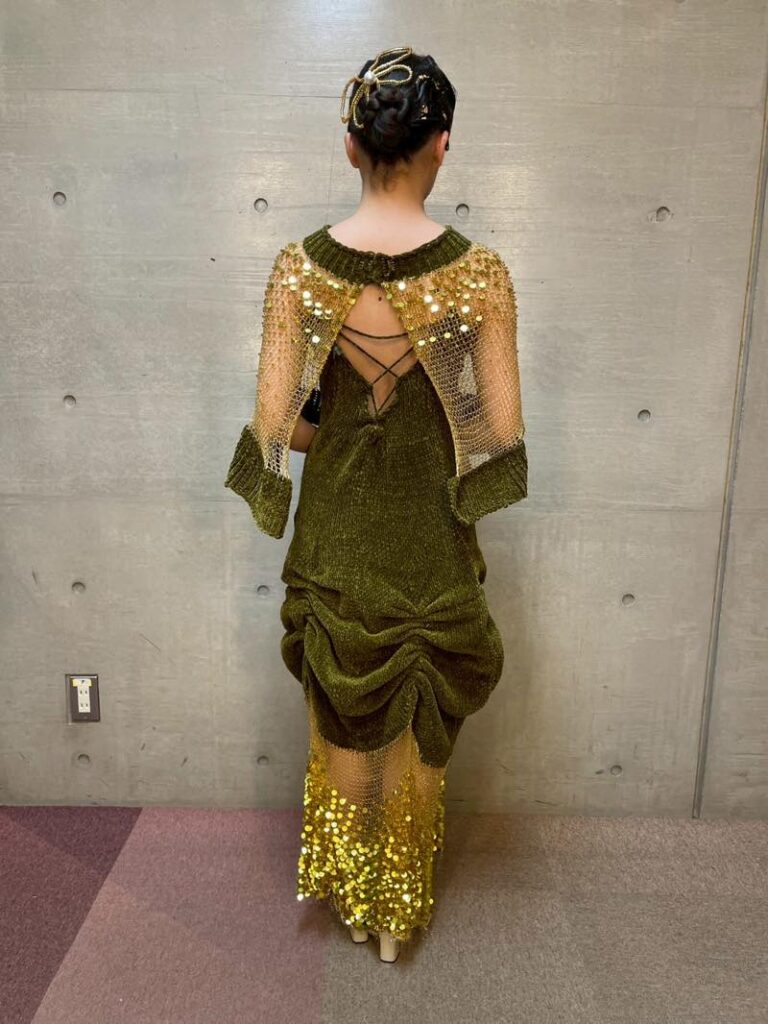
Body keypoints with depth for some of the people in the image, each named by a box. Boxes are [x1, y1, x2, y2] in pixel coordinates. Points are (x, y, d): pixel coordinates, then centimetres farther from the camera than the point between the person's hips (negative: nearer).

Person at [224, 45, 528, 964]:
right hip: (432, 541, -1)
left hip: (337, 531, 1)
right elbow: (504, 432, -11)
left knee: (343, 713, 24)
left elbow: (273, 424, -10)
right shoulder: (479, 273, -13)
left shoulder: (299, 268, -10)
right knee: (419, 731, 20)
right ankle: (400, 910, 43)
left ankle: (341, 881, 48)